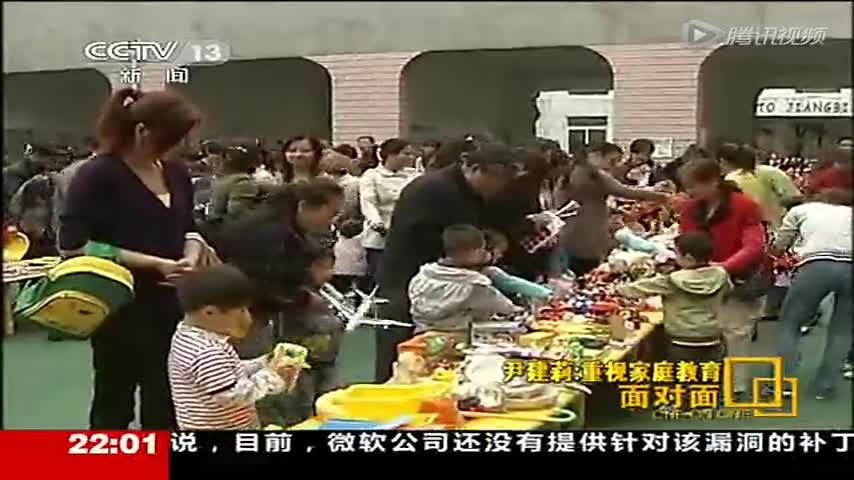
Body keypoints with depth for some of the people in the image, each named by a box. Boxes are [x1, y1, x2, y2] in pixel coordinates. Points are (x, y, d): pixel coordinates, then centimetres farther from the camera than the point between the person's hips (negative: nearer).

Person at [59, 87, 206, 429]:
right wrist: (154, 264, -20)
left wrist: (191, 256, -6)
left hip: (173, 306, 6)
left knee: (167, 404, 15)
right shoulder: (98, 176, -12)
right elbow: (74, 246, -19)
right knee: (114, 405, 8)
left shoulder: (176, 174, 8)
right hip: (122, 309, -6)